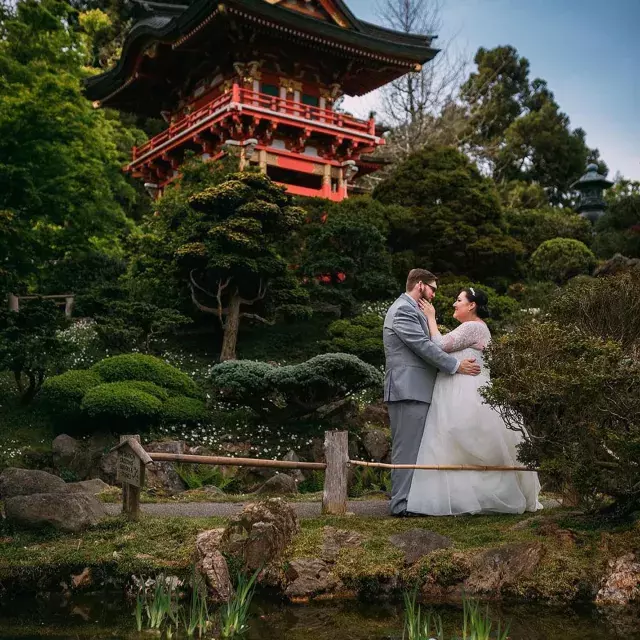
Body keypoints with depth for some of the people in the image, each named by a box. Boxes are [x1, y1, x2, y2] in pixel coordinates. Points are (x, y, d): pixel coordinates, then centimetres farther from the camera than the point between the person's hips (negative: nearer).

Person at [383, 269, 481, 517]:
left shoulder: (408, 309, 23)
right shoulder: (403, 310, -12)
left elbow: (423, 347, 26)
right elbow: (424, 347, -17)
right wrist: (457, 365, -12)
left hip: (413, 390, 11)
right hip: (408, 390, -11)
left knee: (410, 449, 12)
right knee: (407, 448, -9)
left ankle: (406, 501, 17)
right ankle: (403, 504, -6)